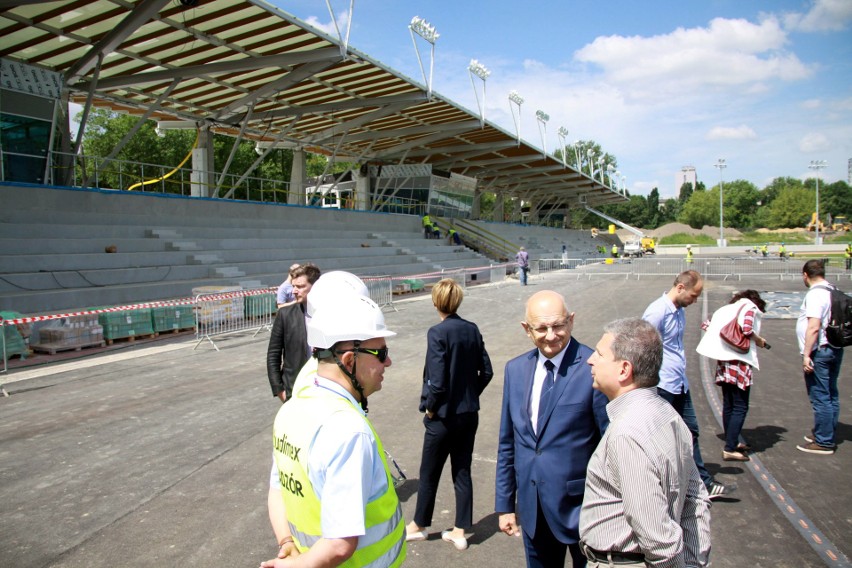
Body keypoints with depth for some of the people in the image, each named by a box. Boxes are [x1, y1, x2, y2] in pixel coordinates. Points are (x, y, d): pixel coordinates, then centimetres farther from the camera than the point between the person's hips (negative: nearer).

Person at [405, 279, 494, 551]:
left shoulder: (438, 332, -19)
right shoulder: (472, 329, -2)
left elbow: (437, 382, -22)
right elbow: (486, 372, 3)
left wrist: (430, 408, -7)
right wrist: (470, 396, 12)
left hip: (444, 416, -5)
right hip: (469, 414, 6)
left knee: (429, 473, 14)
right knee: (462, 472, 16)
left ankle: (419, 525, 33)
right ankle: (460, 531, 25)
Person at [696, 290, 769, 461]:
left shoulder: (726, 309, 19)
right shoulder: (750, 308, -1)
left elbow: (709, 325, 13)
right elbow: (747, 329, -16)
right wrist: (759, 341, 1)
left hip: (723, 361, 7)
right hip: (739, 361, -7)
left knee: (728, 405, 16)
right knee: (740, 407, -3)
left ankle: (731, 443, 27)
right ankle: (730, 449, -5)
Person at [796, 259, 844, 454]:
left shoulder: (815, 294, -17)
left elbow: (814, 327, -24)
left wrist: (806, 354, -22)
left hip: (819, 351, -10)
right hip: (835, 349, 10)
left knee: (820, 398, -3)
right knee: (831, 396, 17)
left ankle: (823, 442, 2)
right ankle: (827, 435, 29)